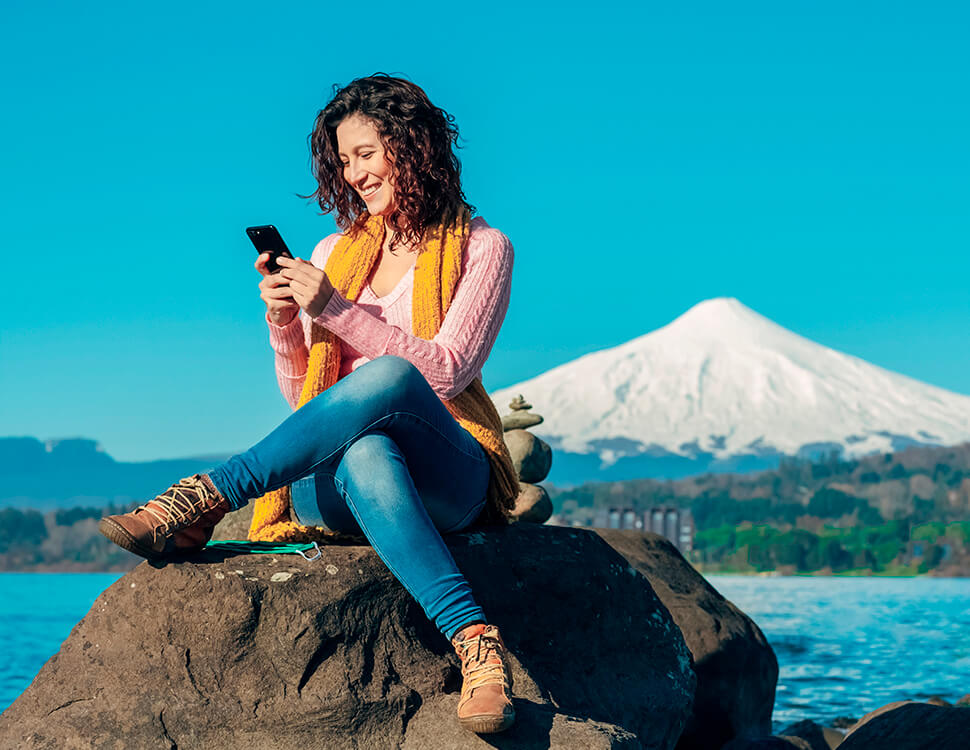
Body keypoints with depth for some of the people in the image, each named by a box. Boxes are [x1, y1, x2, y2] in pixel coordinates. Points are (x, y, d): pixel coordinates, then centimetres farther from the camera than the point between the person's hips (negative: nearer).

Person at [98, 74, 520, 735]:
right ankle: (473, 639, -53)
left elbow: (446, 371, -8)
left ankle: (206, 498, -36)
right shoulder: (335, 253, 20)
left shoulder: (482, 248, 7)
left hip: (447, 474, -3)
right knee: (364, 454, -40)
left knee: (387, 380, -40)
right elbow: (303, 396, 16)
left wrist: (336, 310, -15)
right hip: (332, 479, 3)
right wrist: (285, 326, -5)